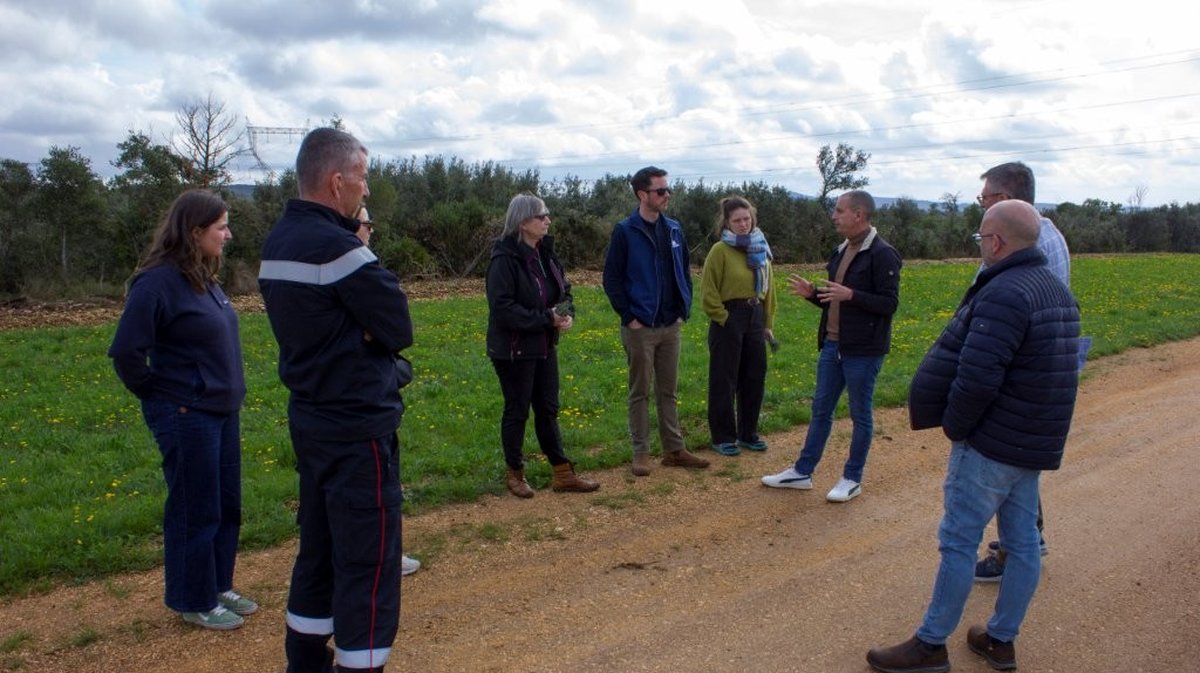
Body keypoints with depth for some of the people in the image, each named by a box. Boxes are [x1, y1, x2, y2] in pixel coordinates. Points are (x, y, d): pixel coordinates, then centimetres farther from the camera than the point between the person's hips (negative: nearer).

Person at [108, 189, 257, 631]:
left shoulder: (203, 278, 8)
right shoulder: (159, 282, -18)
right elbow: (126, 351, -19)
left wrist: (229, 394, 12)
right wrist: (159, 396, -8)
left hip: (223, 411, 8)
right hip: (186, 416, -8)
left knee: (227, 505, 17)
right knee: (196, 510, 5)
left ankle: (218, 586, 33)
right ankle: (194, 601, 22)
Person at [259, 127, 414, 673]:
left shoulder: (277, 243, 8)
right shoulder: (337, 248, -19)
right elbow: (399, 328, -17)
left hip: (309, 418, 9)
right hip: (358, 428, -9)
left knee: (319, 549, 20)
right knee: (369, 565, 0)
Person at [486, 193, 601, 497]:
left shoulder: (545, 254, 6)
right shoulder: (505, 259, -19)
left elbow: (564, 290, 15)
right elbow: (502, 308, -24)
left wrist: (568, 313, -7)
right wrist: (546, 319, -24)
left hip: (545, 346, 8)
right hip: (514, 350, -7)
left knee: (548, 409, 13)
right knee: (517, 411, 6)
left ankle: (563, 474, 22)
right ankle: (514, 474, 23)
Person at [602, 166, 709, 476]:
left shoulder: (673, 229, 8)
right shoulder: (625, 231, -8)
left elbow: (685, 270, 14)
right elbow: (612, 279, -8)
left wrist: (685, 309, 6)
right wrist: (629, 316, -11)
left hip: (671, 326, 5)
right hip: (640, 328, -5)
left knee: (669, 391, 13)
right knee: (640, 393, 4)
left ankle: (674, 449, 21)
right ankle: (641, 453, 14)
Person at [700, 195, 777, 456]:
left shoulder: (760, 249, 10)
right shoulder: (720, 250, -10)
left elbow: (768, 289, 15)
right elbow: (708, 292, -11)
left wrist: (768, 323, 12)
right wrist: (723, 318, -12)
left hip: (755, 319, 7)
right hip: (729, 320, -6)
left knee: (755, 378, 12)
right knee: (724, 380, 3)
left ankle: (748, 433, 26)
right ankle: (722, 437, 14)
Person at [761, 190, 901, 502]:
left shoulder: (882, 254, -13)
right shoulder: (842, 251, 13)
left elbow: (889, 304, -18)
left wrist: (850, 295, -28)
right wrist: (812, 293, 1)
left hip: (863, 350, -8)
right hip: (832, 345, 8)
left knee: (860, 414, 6)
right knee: (821, 409, 14)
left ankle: (852, 479, 19)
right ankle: (802, 472, 23)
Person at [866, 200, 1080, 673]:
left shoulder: (1003, 294, -22)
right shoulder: (1058, 291, 10)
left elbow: (976, 378, -27)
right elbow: (1054, 372, 15)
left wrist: (954, 425, -11)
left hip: (991, 443, -10)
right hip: (1037, 442, 10)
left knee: (959, 542, 0)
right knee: (1022, 541, 15)